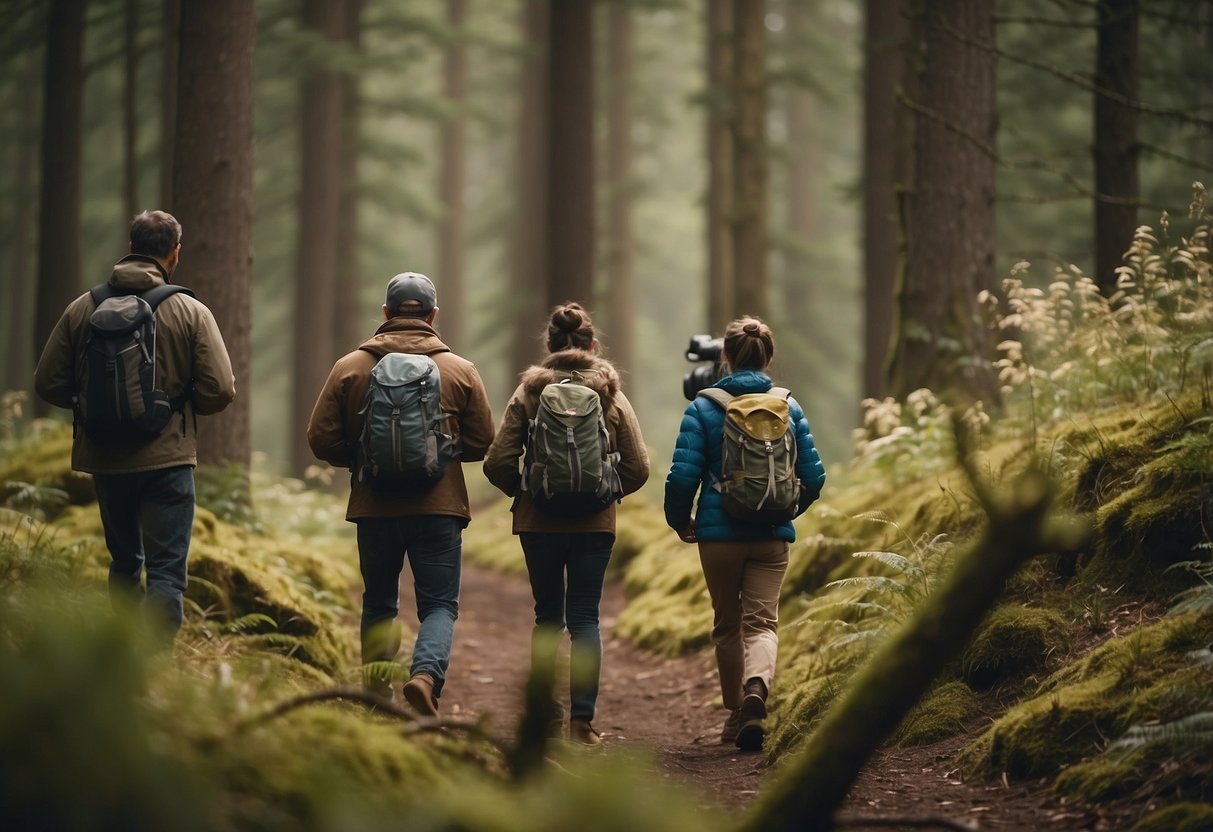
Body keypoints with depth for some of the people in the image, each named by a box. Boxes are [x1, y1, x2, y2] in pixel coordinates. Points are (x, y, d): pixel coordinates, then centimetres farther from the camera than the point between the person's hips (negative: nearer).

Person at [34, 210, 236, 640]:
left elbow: (48, 383, 0)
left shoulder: (83, 308, -1)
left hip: (105, 458, 4)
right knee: (166, 571, -2)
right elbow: (220, 390, -12)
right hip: (167, 458, -4)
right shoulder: (191, 313, -8)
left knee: (124, 563, 21)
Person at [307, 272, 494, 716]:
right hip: (439, 507, -1)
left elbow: (322, 439, -2)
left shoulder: (349, 367, 1)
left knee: (378, 605, 16)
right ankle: (426, 674, -24)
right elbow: (481, 443, 1)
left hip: (374, 508, 1)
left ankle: (377, 698, 16)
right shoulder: (461, 371, 0)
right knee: (439, 604, 3)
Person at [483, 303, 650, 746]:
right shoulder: (611, 396, -1)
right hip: (594, 523, 0)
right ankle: (582, 719, -4)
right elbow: (638, 468, -2)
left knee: (547, 616, 13)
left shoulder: (528, 393, -3)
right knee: (584, 617, 3)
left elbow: (498, 463, -7)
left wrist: (523, 491, 11)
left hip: (539, 521, 0)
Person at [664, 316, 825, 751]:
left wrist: (679, 520, 8)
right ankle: (757, 687, -32)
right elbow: (813, 477, 3)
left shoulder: (704, 408, -5)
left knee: (727, 624, 15)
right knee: (761, 621, -2)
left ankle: (735, 713, 21)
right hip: (772, 535, 1)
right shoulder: (788, 407, 2)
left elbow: (683, 475, -11)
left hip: (719, 532, -1)